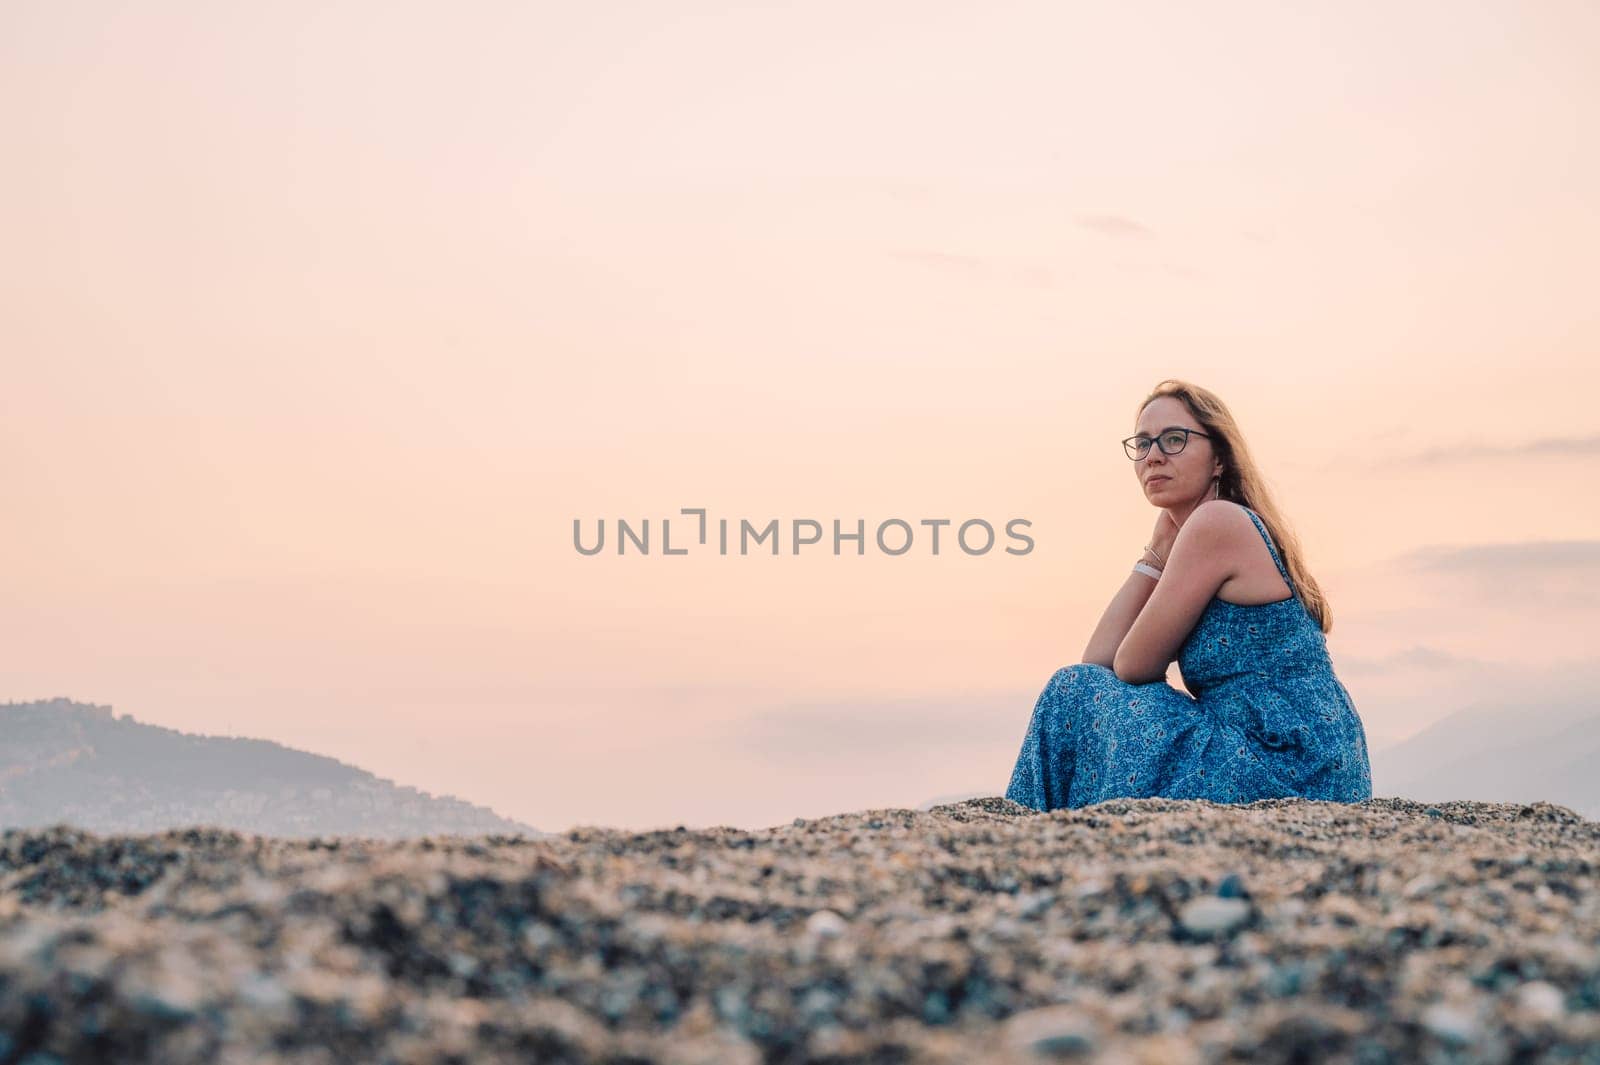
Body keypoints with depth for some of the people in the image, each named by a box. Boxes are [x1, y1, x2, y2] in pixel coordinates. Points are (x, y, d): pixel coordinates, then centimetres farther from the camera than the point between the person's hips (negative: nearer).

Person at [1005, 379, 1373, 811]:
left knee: (1073, 695, -5)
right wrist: (1157, 553, 6)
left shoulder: (1218, 522, -11)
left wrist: (1156, 554, 3)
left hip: (1287, 773, -10)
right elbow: (1099, 661, 9)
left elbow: (1133, 667, -9)